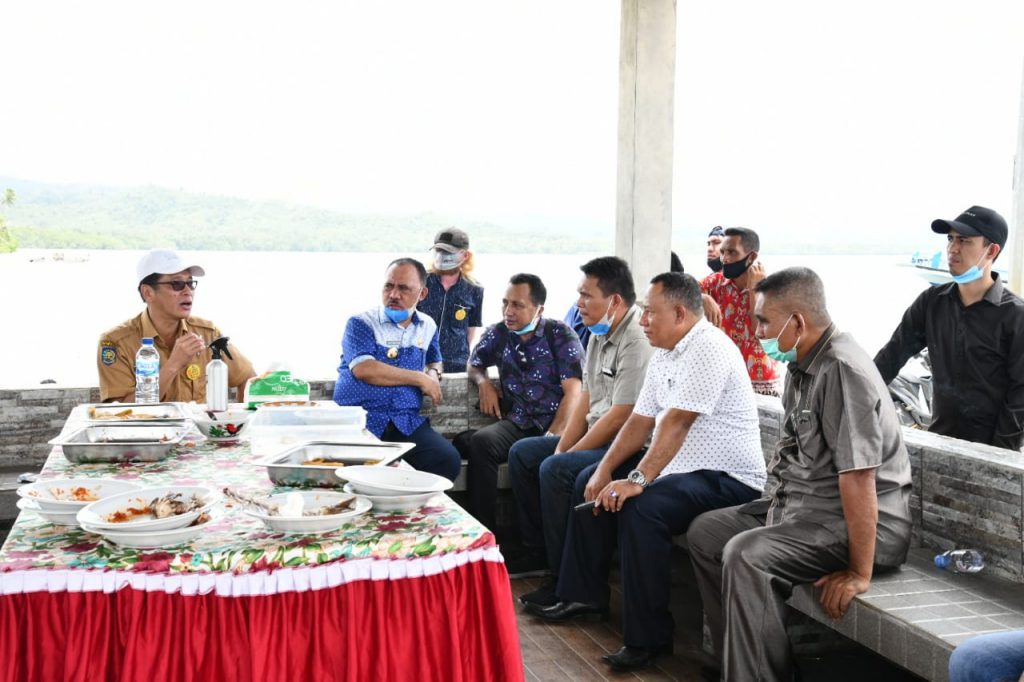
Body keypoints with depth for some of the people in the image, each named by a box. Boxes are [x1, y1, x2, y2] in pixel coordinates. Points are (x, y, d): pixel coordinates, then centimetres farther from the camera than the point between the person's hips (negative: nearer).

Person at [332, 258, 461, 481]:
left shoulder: (427, 326, 18)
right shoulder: (360, 324, 1)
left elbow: (434, 361, 37)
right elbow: (364, 370, -15)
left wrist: (433, 375, 10)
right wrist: (419, 378, -6)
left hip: (406, 421, 4)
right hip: (358, 419, -4)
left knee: (448, 460, -21)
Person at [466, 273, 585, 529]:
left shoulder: (560, 335, 0)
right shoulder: (498, 334, 12)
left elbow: (573, 392, -8)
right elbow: (474, 365, 32)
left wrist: (552, 437, -21)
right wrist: (483, 382, 7)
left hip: (556, 422, -3)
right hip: (518, 422, 4)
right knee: (480, 441, -27)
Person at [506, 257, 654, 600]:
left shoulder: (638, 341, -22)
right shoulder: (600, 334, 10)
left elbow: (620, 417, -24)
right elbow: (586, 398, 11)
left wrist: (567, 455, -15)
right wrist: (561, 448, 0)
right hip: (597, 436, 11)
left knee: (555, 471, -27)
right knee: (522, 453, 10)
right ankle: (538, 553, 18)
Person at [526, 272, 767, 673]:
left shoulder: (708, 349, -20)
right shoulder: (664, 354, 10)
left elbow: (676, 423, -29)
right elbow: (640, 421, 9)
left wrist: (638, 480, -33)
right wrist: (605, 470, 0)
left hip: (727, 476, -11)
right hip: (682, 465, 11)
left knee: (641, 508, -33)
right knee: (590, 481, 12)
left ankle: (648, 638, -20)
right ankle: (585, 594, 21)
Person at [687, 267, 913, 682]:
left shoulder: (841, 370, -23)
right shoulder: (802, 366, 9)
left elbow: (857, 475, -27)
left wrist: (860, 574, -26)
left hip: (862, 523, -10)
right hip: (800, 507, 11)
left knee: (745, 555, -29)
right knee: (706, 532, 11)